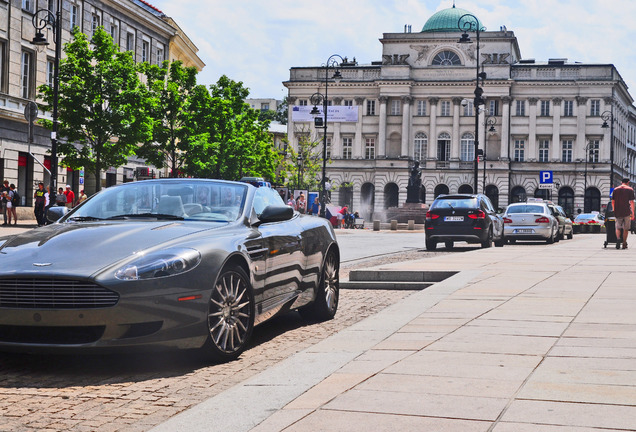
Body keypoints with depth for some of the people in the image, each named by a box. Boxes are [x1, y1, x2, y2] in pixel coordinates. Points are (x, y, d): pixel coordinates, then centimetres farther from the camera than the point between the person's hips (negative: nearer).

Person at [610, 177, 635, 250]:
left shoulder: (615, 190, 9)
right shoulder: (630, 190, 0)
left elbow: (613, 202, 10)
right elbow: (631, 202, -4)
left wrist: (614, 211, 22)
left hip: (617, 212, 2)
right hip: (627, 212, -2)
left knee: (618, 227, 9)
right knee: (626, 228, 8)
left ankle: (618, 238, -19)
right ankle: (624, 244, 9)